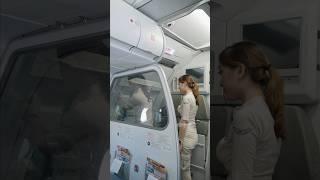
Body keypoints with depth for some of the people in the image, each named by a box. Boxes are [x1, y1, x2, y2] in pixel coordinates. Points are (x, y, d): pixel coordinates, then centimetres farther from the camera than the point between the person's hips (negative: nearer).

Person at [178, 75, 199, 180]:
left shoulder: (186, 98, -17)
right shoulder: (193, 97, 12)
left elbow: (184, 122, -20)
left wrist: (180, 140, -16)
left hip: (187, 135, -9)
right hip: (193, 133, 9)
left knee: (184, 168, 3)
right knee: (186, 166, 18)